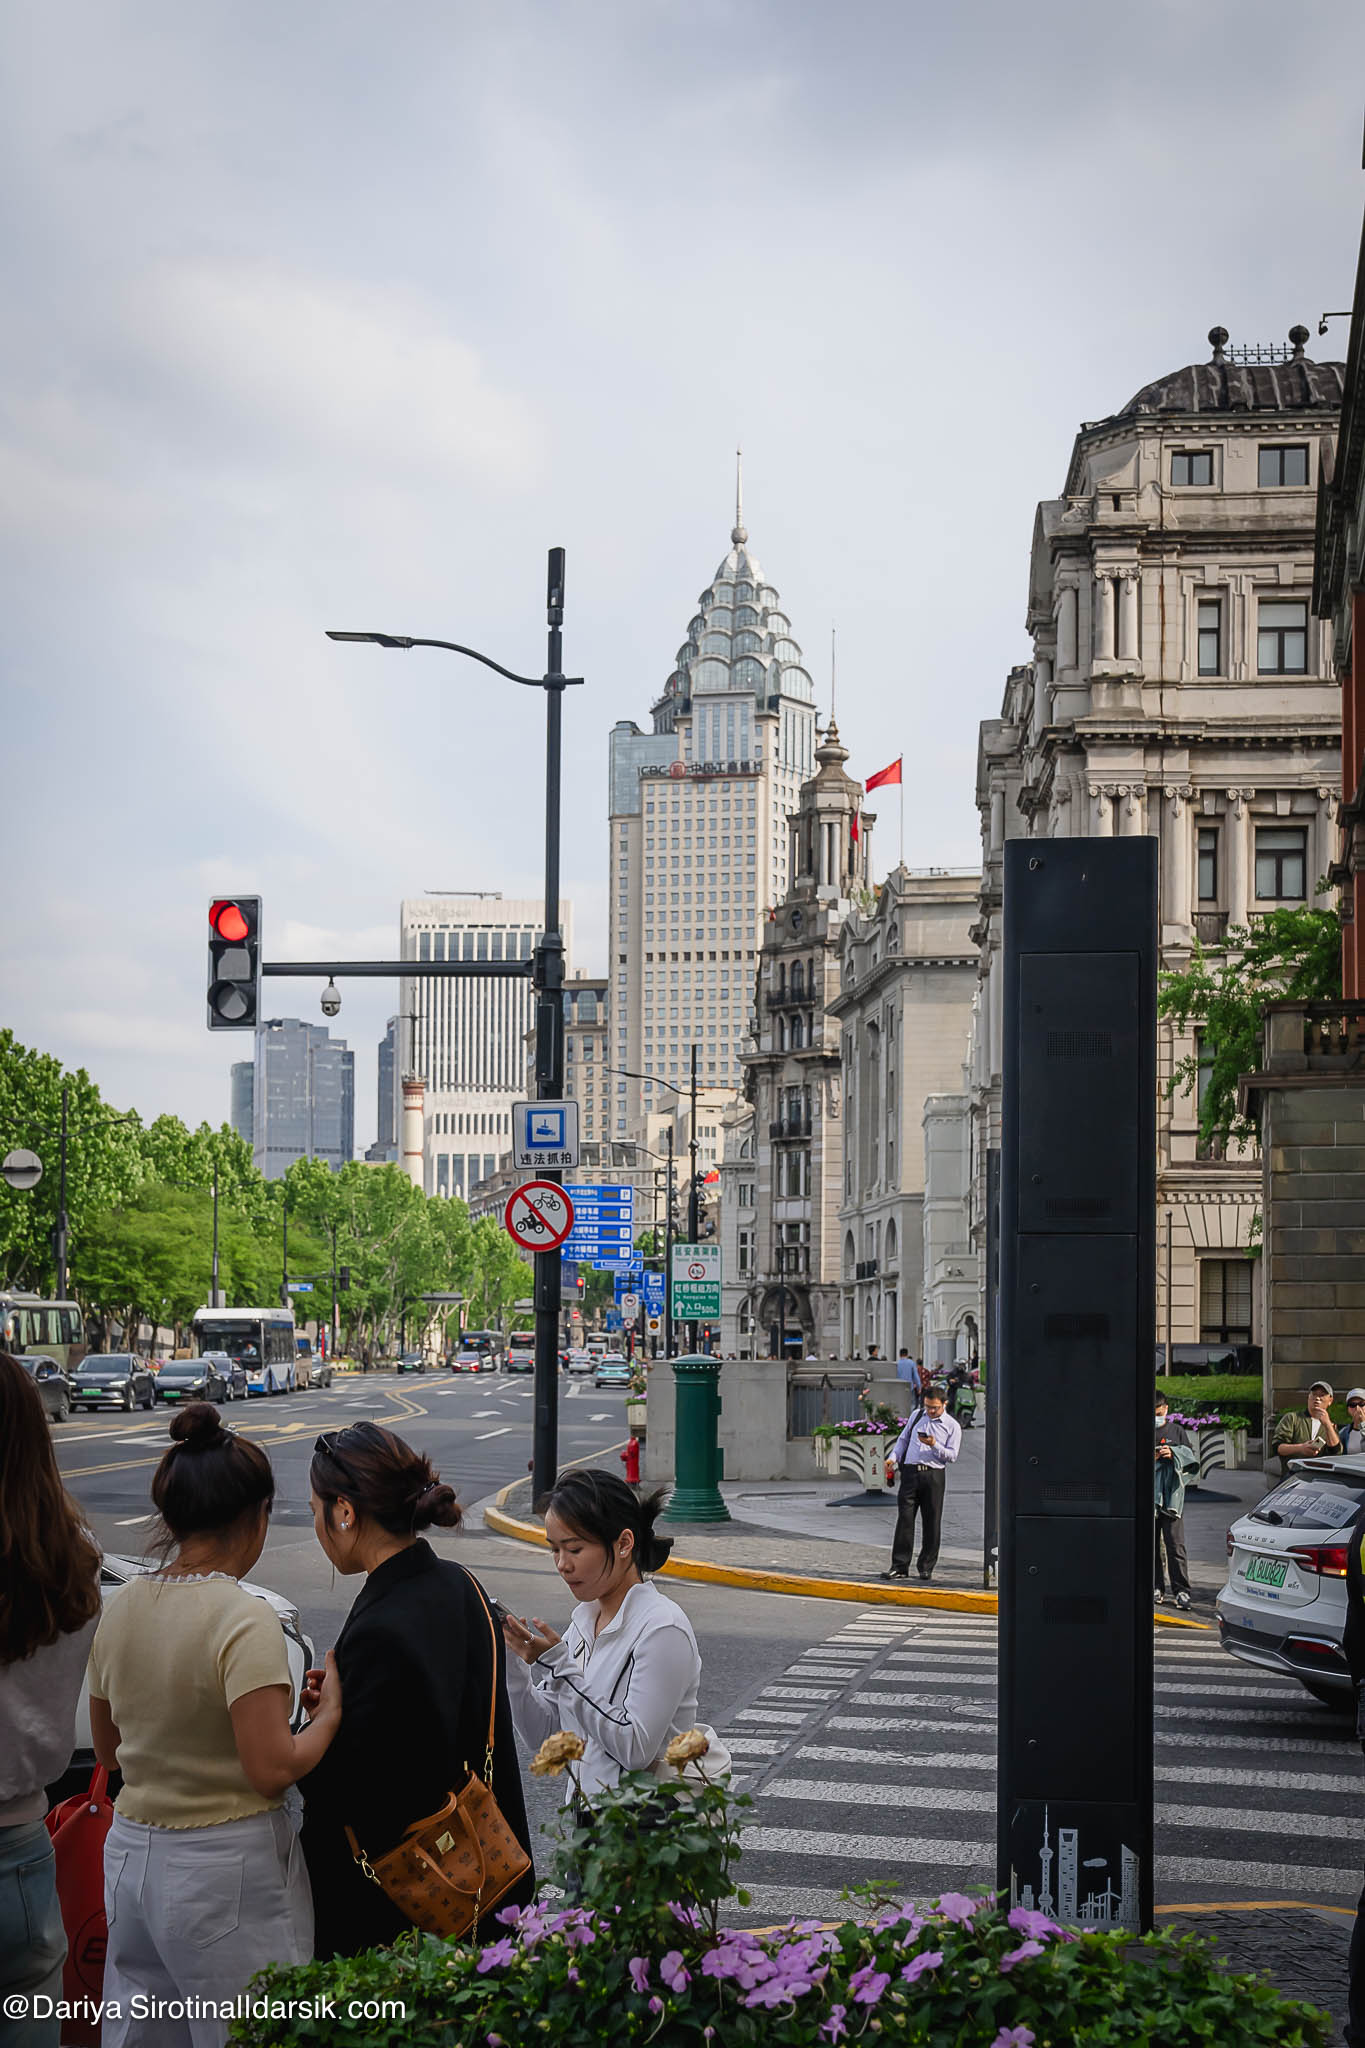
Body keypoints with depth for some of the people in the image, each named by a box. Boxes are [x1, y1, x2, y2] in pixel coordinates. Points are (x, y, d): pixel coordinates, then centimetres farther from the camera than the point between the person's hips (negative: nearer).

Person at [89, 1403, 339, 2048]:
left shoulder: (121, 1607, 3)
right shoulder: (244, 1619, -19)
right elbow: (272, 1768, -22)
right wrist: (330, 1712, -7)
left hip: (131, 1854, 7)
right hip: (228, 1869, -7)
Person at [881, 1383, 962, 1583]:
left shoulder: (952, 1426, 5)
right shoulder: (916, 1416, 16)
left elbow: (952, 1455, 0)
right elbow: (903, 1439, 21)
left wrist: (934, 1445, -15)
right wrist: (894, 1458, 6)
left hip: (933, 1475, -2)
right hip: (910, 1472, 2)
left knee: (931, 1522, 0)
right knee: (904, 1519, -4)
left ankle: (926, 1567, 10)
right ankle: (899, 1566, -2)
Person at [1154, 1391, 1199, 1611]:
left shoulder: (1177, 1431, 9)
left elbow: (1192, 1458, 8)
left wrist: (1174, 1454, -10)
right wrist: (1148, 1459, -11)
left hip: (1171, 1496, -2)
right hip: (1147, 1496, 2)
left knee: (1175, 1545, -7)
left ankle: (1181, 1590, -7)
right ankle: (1156, 1588, 13)